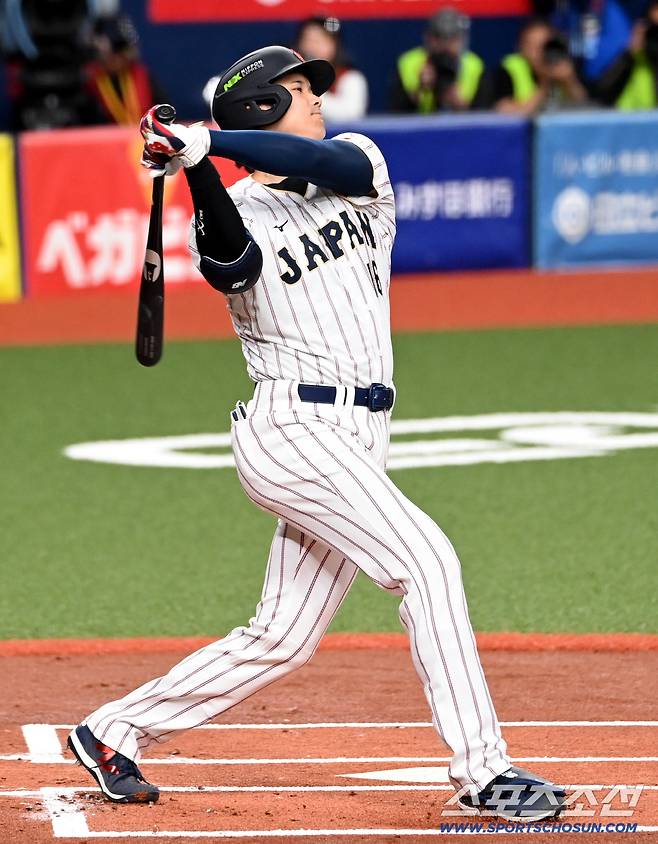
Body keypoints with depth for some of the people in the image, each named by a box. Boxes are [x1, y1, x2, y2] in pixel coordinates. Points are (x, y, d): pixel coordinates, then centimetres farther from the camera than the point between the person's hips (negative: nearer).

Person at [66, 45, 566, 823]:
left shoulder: (358, 163, 12)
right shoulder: (236, 212, -3)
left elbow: (327, 162, -12)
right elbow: (228, 264, -27)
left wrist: (206, 140, -22)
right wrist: (196, 168, -39)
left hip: (356, 438, 7)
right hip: (293, 430, -7)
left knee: (280, 641, 8)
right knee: (425, 560, -18)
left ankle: (115, 731, 20)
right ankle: (482, 772, -17)